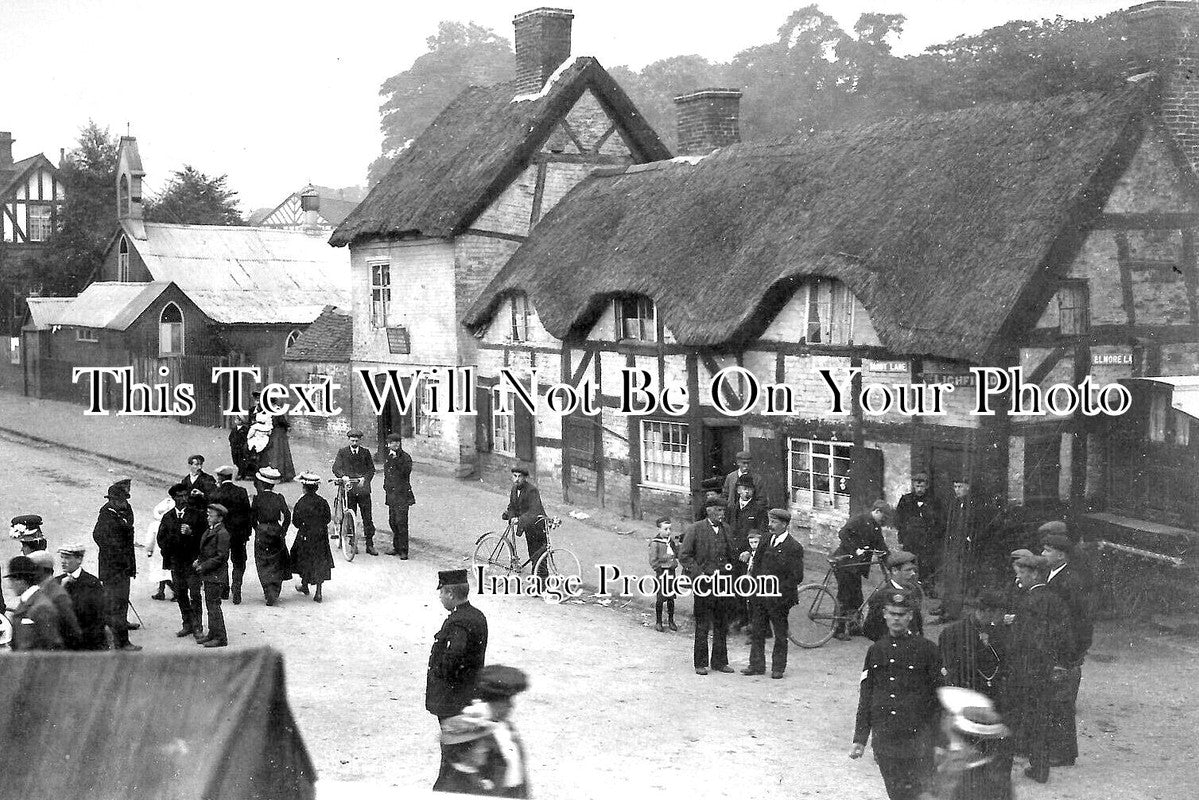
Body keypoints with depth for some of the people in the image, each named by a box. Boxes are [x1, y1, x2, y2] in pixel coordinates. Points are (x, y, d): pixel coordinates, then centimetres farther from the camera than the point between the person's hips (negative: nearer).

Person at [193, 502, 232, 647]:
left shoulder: (222, 533, -15)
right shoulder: (208, 530, 13)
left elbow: (221, 556, -18)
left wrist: (203, 566, -16)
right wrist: (198, 561, 5)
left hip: (216, 576, -9)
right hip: (208, 575, 9)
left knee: (213, 605, -7)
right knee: (210, 604, 14)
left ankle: (220, 638, -3)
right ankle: (212, 634, 22)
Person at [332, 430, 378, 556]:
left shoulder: (365, 452, 9)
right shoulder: (342, 452, 6)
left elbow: (371, 469, 5)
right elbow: (336, 467, -3)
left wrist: (365, 478, -14)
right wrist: (343, 476, -22)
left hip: (363, 489, 1)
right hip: (349, 489, -1)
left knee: (368, 518, 0)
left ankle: (370, 545, 5)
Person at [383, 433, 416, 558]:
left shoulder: (405, 457, -6)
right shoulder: (387, 457, 14)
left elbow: (406, 471, -22)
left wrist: (397, 459, -25)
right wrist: (386, 486, 22)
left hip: (402, 494, -7)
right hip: (391, 494, 7)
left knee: (401, 522, -10)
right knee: (392, 522, 8)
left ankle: (403, 551, -8)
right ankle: (396, 547, 19)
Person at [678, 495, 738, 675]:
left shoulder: (726, 530, 11)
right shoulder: (695, 530, -5)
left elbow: (732, 554, 22)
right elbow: (684, 556, -7)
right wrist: (699, 575, -13)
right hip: (704, 583, -5)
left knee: (722, 625, 10)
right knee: (702, 626, 0)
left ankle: (719, 661, 20)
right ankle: (701, 664, 7)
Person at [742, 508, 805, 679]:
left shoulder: (794, 548, -12)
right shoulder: (766, 538, 7)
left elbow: (797, 578, -13)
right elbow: (757, 560, 19)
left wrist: (776, 588, -16)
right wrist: (749, 557, -1)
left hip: (778, 598, -6)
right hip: (759, 594, 6)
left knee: (780, 635, 8)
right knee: (756, 632, 10)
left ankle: (778, 668, 19)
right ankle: (757, 665, 20)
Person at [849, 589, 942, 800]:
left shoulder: (926, 649, 0)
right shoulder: (875, 651, 11)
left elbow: (940, 697, 1)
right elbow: (865, 699, 13)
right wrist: (859, 739, 8)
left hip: (917, 737, -3)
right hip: (883, 740, 3)